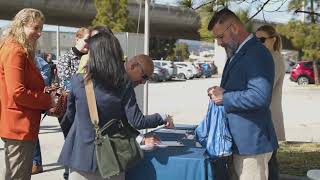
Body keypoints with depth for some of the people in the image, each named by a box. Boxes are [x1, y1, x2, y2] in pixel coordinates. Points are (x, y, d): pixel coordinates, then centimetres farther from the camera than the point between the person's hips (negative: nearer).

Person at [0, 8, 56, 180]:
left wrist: (45, 93, 7)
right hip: (19, 127, -11)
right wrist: (48, 100, -12)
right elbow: (17, 92, -23)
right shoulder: (15, 51, -16)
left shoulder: (22, 51, 16)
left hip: (18, 126, 11)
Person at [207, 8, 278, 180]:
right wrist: (220, 93, 3)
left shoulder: (256, 53, -18)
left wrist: (224, 98, -19)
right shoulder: (238, 53, 14)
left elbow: (260, 96, -28)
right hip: (237, 141, 10)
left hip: (250, 143, -10)